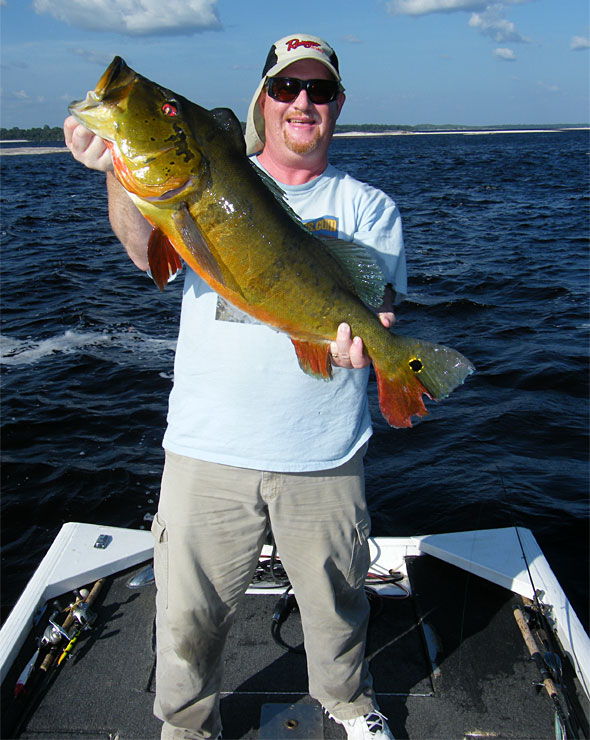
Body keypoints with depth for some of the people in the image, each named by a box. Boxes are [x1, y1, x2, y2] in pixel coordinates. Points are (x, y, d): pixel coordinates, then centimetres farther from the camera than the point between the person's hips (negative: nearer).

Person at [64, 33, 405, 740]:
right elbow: (148, 250, -13)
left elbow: (375, 303, -6)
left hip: (324, 456, 1)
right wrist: (120, 172, -33)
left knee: (335, 600, 20)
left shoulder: (367, 206, 5)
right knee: (187, 615, 12)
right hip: (208, 447, 0)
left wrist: (359, 333, -30)